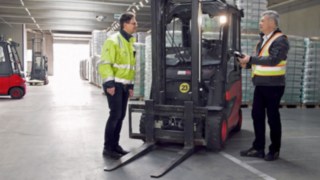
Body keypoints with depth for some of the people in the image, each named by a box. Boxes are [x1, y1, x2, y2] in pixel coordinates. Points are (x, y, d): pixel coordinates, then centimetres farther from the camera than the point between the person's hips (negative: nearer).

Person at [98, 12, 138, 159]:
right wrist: (109, 83, -22)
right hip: (114, 84, -8)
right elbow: (105, 63, -17)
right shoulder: (113, 40, -11)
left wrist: (131, 85, 17)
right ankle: (107, 148, -1)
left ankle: (115, 145, 19)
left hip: (124, 85, 8)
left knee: (121, 115, 9)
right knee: (115, 114, -11)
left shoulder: (130, 43, 15)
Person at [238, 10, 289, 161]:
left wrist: (251, 59, -22)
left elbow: (273, 60, -24)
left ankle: (274, 150, 15)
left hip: (273, 85, -8)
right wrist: (248, 64, 3)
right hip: (260, 84, 8)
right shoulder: (263, 39, 16)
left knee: (273, 117, 1)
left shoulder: (280, 40, -11)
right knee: (257, 115, 9)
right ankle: (258, 148, 18)